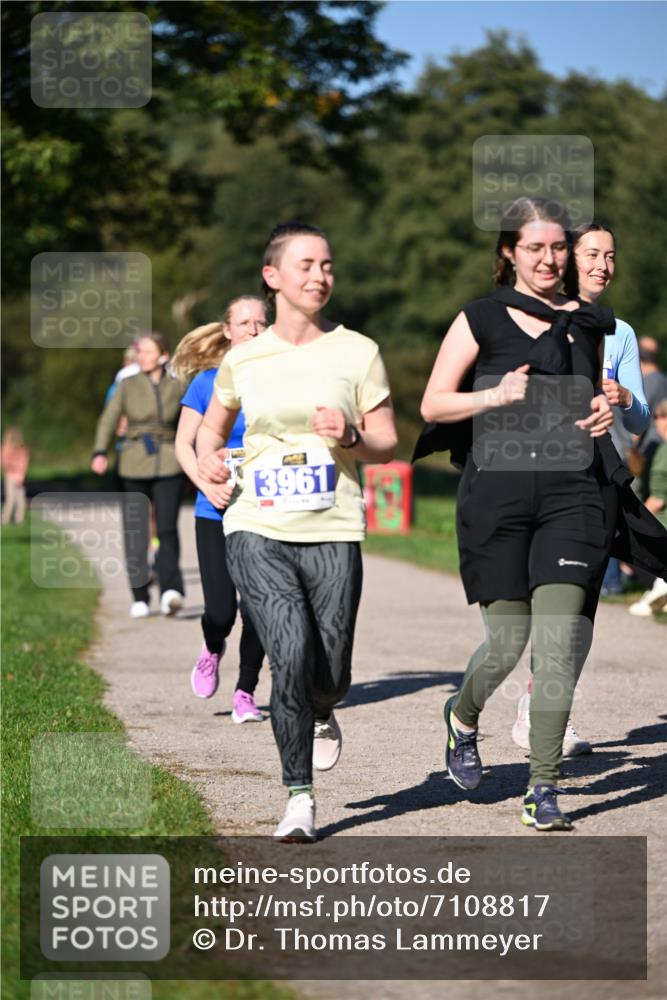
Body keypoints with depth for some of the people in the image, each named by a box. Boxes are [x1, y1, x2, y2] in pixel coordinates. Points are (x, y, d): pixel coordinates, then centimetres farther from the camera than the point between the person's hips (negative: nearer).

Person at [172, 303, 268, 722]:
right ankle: (213, 649, 30)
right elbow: (183, 444, 4)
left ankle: (246, 693, 16)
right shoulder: (207, 382, 1)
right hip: (216, 513, -1)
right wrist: (207, 485, -12)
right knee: (221, 611, -6)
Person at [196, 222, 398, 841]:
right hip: (258, 532, 0)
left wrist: (350, 439, -16)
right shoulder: (243, 360, 7)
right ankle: (299, 797, -5)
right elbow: (213, 424, 24)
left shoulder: (357, 352, 3)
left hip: (333, 534, 0)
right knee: (291, 655, -19)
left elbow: (387, 444, 6)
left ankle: (321, 715, 42)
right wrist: (208, 456, 1)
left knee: (329, 674, 1)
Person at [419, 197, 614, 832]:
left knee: (558, 642, -9)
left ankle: (544, 791, -4)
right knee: (508, 641, 2)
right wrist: (496, 395, -14)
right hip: (496, 492, -2)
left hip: (568, 493, 2)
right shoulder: (481, 319, 2)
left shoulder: (586, 323, 13)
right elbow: (433, 405, 1)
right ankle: (462, 719, 36)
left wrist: (603, 416, 5)